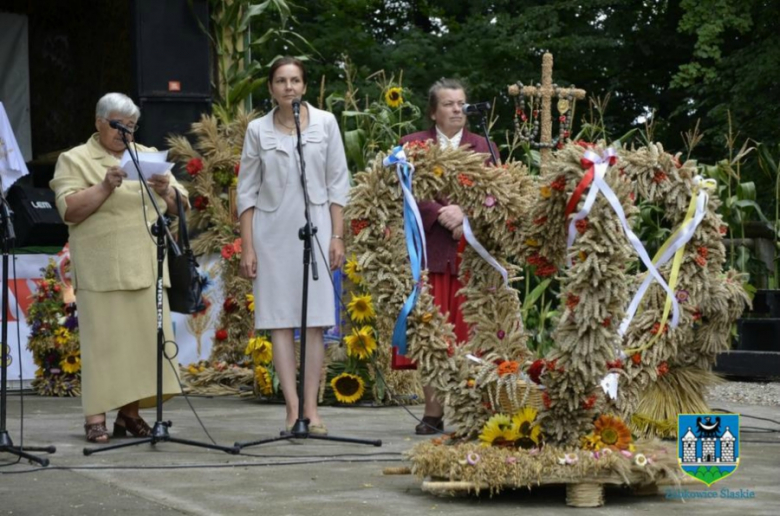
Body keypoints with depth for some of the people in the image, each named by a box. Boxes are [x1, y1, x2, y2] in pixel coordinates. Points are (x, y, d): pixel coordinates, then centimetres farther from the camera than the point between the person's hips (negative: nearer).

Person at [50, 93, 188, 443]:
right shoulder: (75, 160, 4)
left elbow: (179, 206, 15)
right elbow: (69, 210, -8)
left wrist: (165, 191, -6)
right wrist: (105, 186, -18)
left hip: (145, 268, 5)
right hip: (101, 272, -4)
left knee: (143, 337, 2)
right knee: (103, 339, -7)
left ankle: (130, 414, 9)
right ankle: (96, 417, -6)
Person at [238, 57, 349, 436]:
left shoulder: (325, 123, 4)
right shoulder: (258, 130, 4)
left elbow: (338, 183, 5)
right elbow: (247, 191, 5)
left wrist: (337, 236, -2)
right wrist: (247, 248, 0)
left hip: (315, 228, 0)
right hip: (272, 232, 0)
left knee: (315, 320, -3)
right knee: (280, 321, -3)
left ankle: (311, 409, 0)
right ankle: (292, 409, -3)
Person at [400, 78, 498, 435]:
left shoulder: (483, 147, 15)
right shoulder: (413, 145, 9)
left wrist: (467, 218, -12)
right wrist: (441, 214, -17)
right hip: (430, 250, -1)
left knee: (470, 331, -1)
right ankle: (433, 412, 0)